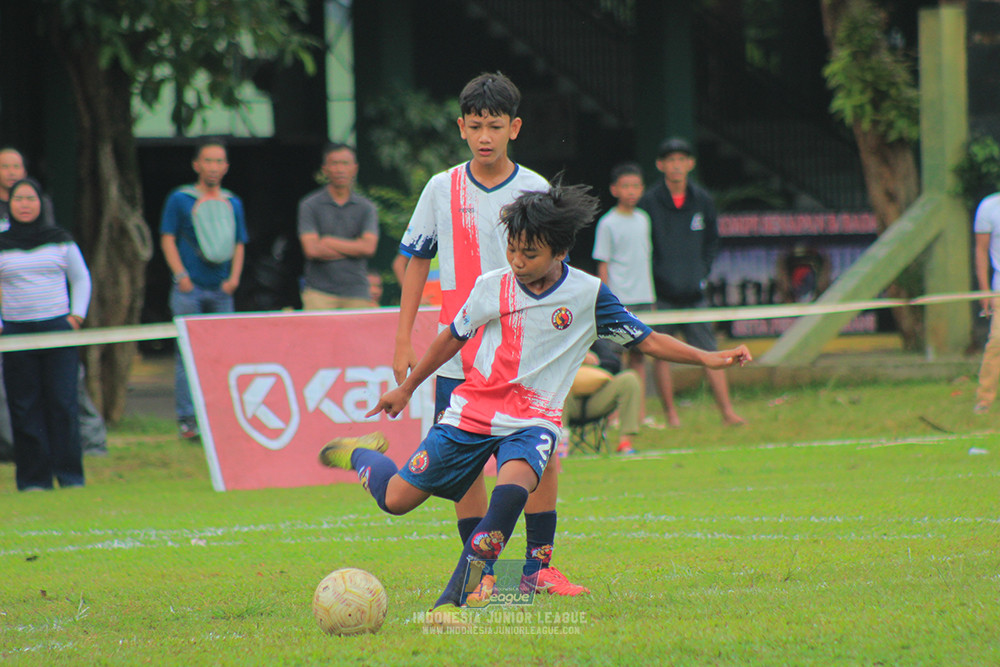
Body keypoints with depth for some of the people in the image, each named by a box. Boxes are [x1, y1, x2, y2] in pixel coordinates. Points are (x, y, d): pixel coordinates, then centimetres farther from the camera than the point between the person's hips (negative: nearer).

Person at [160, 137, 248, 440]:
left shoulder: (233, 203, 14)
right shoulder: (180, 199, 2)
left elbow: (239, 244, 16)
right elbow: (168, 239, 0)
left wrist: (234, 277, 1)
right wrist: (181, 275, -10)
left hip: (221, 290, 4)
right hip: (189, 289, -4)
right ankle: (187, 418, -7)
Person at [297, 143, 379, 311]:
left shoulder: (366, 208, 10)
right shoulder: (309, 205, 4)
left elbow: (369, 247, -4)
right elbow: (311, 249, -7)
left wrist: (329, 242, -5)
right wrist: (353, 248, -3)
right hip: (319, 293, -2)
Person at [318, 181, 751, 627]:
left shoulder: (588, 295, -7)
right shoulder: (491, 287, -4)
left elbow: (647, 341, 1)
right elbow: (454, 337, 13)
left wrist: (706, 358, -10)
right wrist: (407, 388, 22)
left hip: (532, 421, -1)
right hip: (473, 409, 1)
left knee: (513, 486, -34)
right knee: (397, 499, 0)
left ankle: (451, 601, -32)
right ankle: (364, 455, 38)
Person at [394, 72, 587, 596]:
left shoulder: (534, 191, 1)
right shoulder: (442, 189, 4)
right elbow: (417, 263, 11)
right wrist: (403, 340, 6)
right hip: (458, 353, 1)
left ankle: (539, 564, 2)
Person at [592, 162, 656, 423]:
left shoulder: (643, 220, 12)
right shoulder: (608, 224, -5)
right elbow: (603, 265, -6)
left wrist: (651, 298, 16)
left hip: (643, 300, 6)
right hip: (619, 301, -6)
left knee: (638, 354, 8)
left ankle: (640, 413, 10)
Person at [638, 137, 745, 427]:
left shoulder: (702, 201, 8)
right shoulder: (649, 202, -4)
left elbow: (712, 241, 19)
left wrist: (703, 270, 6)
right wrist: (648, 287, -7)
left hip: (693, 293, 3)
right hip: (661, 294, -2)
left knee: (709, 352, 0)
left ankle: (727, 411, 0)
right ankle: (671, 414, 9)